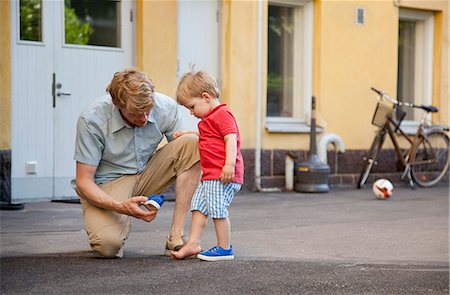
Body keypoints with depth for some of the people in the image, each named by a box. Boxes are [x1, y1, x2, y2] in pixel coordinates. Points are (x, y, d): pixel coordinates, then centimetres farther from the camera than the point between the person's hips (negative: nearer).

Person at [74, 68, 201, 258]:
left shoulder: (166, 108, -15)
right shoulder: (92, 120, -24)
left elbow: (183, 151, -2)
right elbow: (83, 182, -20)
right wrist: (120, 206, -37)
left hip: (147, 175, 4)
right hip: (107, 185, -4)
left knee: (192, 143, -23)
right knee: (108, 244, -34)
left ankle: (176, 237, -22)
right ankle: (122, 221, 7)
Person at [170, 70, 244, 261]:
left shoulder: (222, 114, -11)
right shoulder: (209, 118, 22)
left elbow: (231, 139, -21)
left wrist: (230, 164, -30)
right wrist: (189, 133, 33)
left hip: (223, 175, -11)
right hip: (209, 175, 11)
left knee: (218, 210, -8)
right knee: (199, 207, 7)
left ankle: (224, 249, -1)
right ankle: (193, 244, 7)